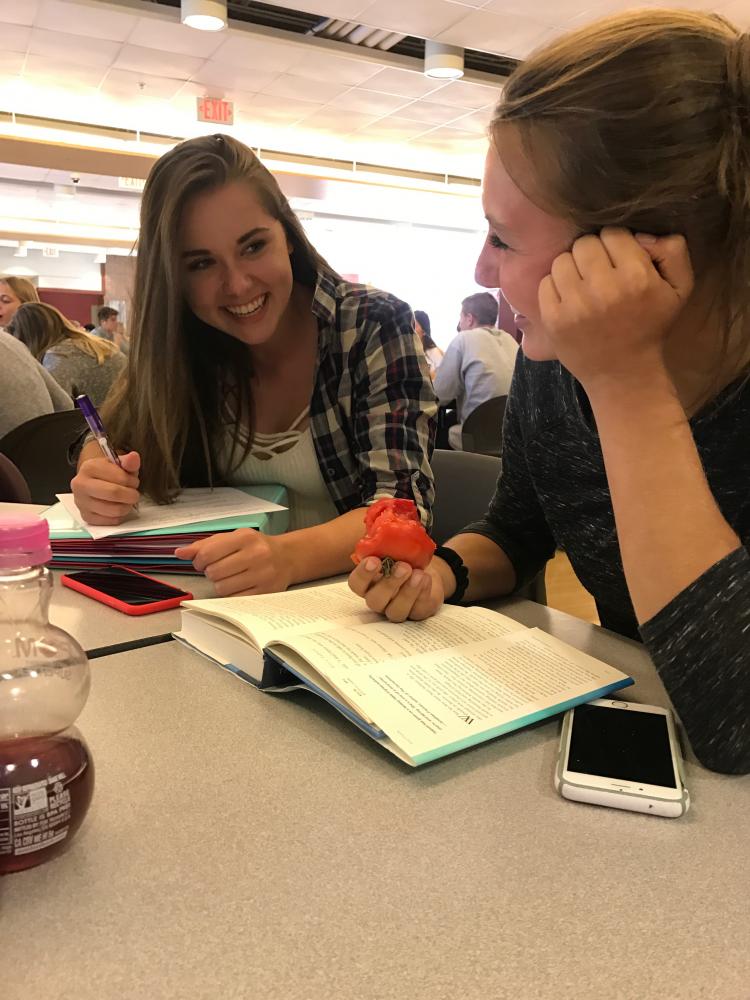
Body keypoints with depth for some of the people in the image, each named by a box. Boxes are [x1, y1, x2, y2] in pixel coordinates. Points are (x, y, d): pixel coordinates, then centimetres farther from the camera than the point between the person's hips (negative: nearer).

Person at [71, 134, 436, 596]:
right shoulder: (184, 344, -2)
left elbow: (403, 504, -21)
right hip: (224, 598, 4)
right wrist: (100, 480, -18)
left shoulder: (377, 327, -13)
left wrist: (289, 556, -40)